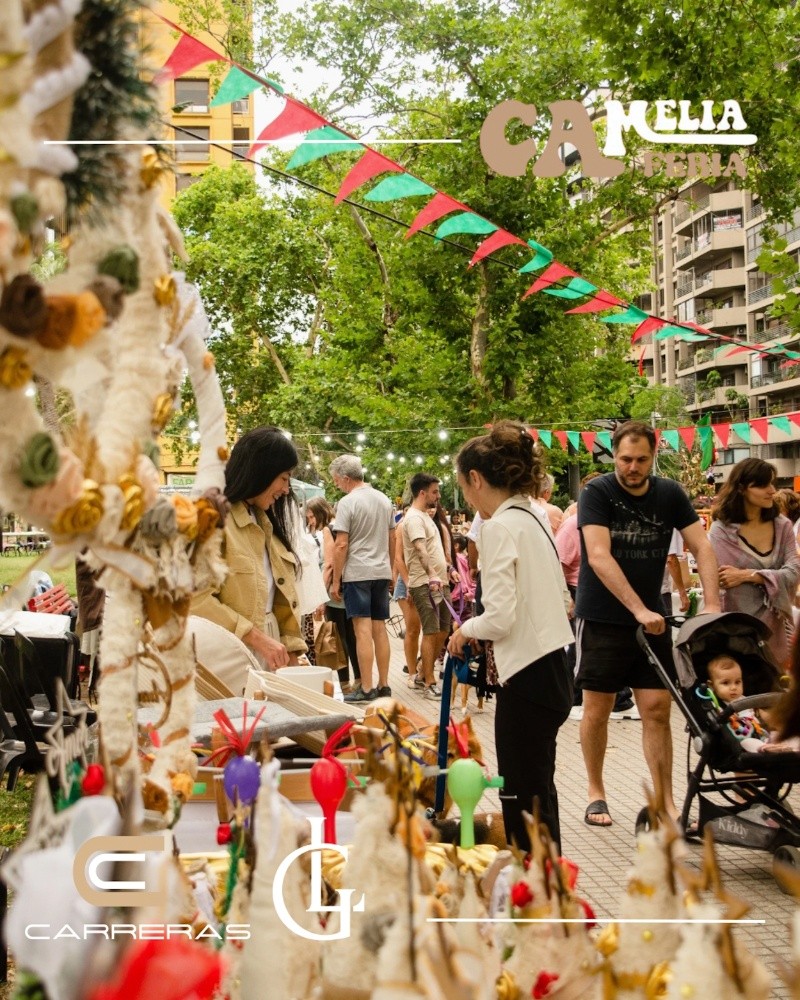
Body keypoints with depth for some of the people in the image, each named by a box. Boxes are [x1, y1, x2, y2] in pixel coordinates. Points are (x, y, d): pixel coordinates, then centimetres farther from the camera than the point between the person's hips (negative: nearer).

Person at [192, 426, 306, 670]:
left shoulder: (266, 523, 15)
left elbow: (283, 599, 12)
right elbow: (197, 599, -19)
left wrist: (291, 655, 3)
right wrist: (256, 637, -19)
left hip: (268, 661, 7)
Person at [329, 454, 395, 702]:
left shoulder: (348, 502, -11)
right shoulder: (384, 500, 10)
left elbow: (341, 545, -13)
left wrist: (335, 580, -7)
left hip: (357, 572, -6)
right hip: (382, 572, 6)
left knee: (363, 629, -6)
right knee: (380, 629, 10)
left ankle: (366, 689, -5)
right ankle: (383, 686, 13)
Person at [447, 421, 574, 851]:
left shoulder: (499, 527, -15)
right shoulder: (533, 519, 12)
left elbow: (500, 617, -22)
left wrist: (466, 630, -1)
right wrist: (481, 632, 17)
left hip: (529, 675, -9)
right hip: (552, 668, 9)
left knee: (525, 800, 0)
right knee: (535, 794, 18)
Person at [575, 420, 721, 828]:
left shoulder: (669, 494, 0)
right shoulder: (596, 493, -12)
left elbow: (702, 548, -3)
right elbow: (599, 557, -22)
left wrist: (712, 604, -16)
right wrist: (638, 609, -28)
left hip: (652, 619, 3)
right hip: (602, 619, -3)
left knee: (657, 710, 0)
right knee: (597, 709, 6)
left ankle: (665, 801, 6)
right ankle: (596, 792, 22)